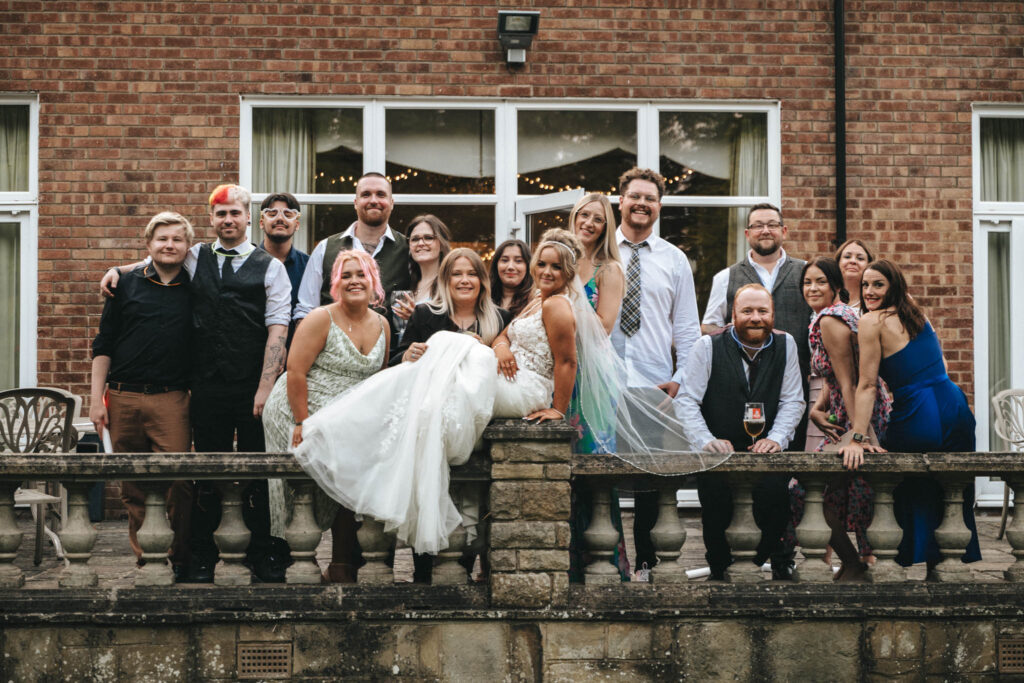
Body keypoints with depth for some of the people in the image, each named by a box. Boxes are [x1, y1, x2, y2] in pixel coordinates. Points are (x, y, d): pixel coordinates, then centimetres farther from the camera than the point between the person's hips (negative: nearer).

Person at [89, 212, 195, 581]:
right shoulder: (127, 284, 9)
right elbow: (104, 343, 10)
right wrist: (97, 396, 3)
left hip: (172, 399, -1)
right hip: (124, 398, 1)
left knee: (177, 482, -11)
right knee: (133, 488, 4)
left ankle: (180, 560, -1)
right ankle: (143, 560, 12)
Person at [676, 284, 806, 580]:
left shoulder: (785, 345, 6)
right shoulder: (707, 347, -1)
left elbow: (793, 401, 5)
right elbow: (687, 400, -4)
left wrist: (776, 439, -12)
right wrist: (706, 440, -18)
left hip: (765, 451, 1)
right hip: (719, 452, -1)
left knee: (774, 489, -29)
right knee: (714, 491, -29)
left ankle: (777, 558, 1)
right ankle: (718, 564, -3)